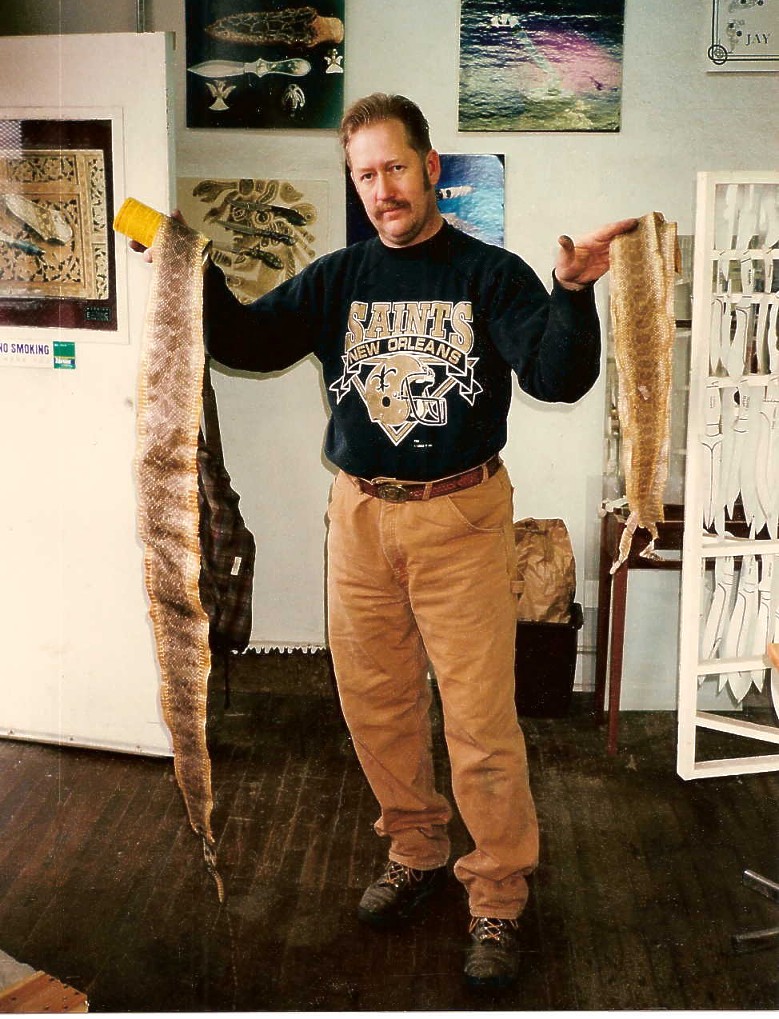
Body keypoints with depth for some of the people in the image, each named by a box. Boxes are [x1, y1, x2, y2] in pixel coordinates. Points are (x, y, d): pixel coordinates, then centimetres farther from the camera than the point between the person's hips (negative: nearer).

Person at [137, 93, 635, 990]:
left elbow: (558, 378, -16)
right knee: (375, 703, 14)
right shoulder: (338, 278, 6)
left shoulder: (491, 275, -4)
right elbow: (248, 343, -1)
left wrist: (574, 294, -35)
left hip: (460, 518, -4)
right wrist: (195, 275, -17)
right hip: (359, 516, 4)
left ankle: (497, 898, 16)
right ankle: (416, 851, 36)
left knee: (479, 718, -1)